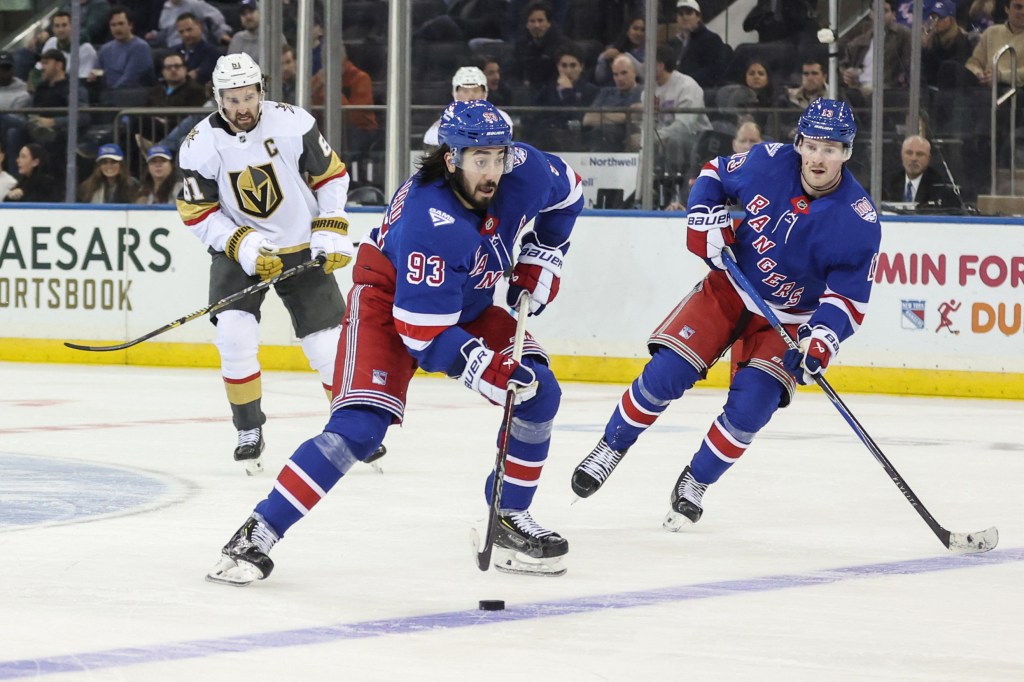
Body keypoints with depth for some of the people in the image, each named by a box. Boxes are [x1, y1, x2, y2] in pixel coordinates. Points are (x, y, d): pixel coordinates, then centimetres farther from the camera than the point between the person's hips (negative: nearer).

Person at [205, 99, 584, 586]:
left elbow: (567, 194, 8)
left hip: (467, 308, 7)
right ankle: (258, 534, -19)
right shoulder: (429, 221, -37)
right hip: (388, 303, -7)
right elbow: (424, 330, -34)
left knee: (538, 393, -5)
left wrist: (540, 259, 1)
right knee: (358, 428, -23)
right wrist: (487, 369, -40)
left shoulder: (524, 172, -18)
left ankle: (509, 522, 9)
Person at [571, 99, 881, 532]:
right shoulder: (769, 163, -16)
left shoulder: (858, 220, -22)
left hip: (790, 316, -1)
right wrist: (705, 221, -11)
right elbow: (715, 175, 5)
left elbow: (850, 297, -19)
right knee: (665, 374, -10)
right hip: (730, 287, 1)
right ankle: (610, 448, 12)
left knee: (750, 406, -17)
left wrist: (822, 339, -35)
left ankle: (694, 484, 5)